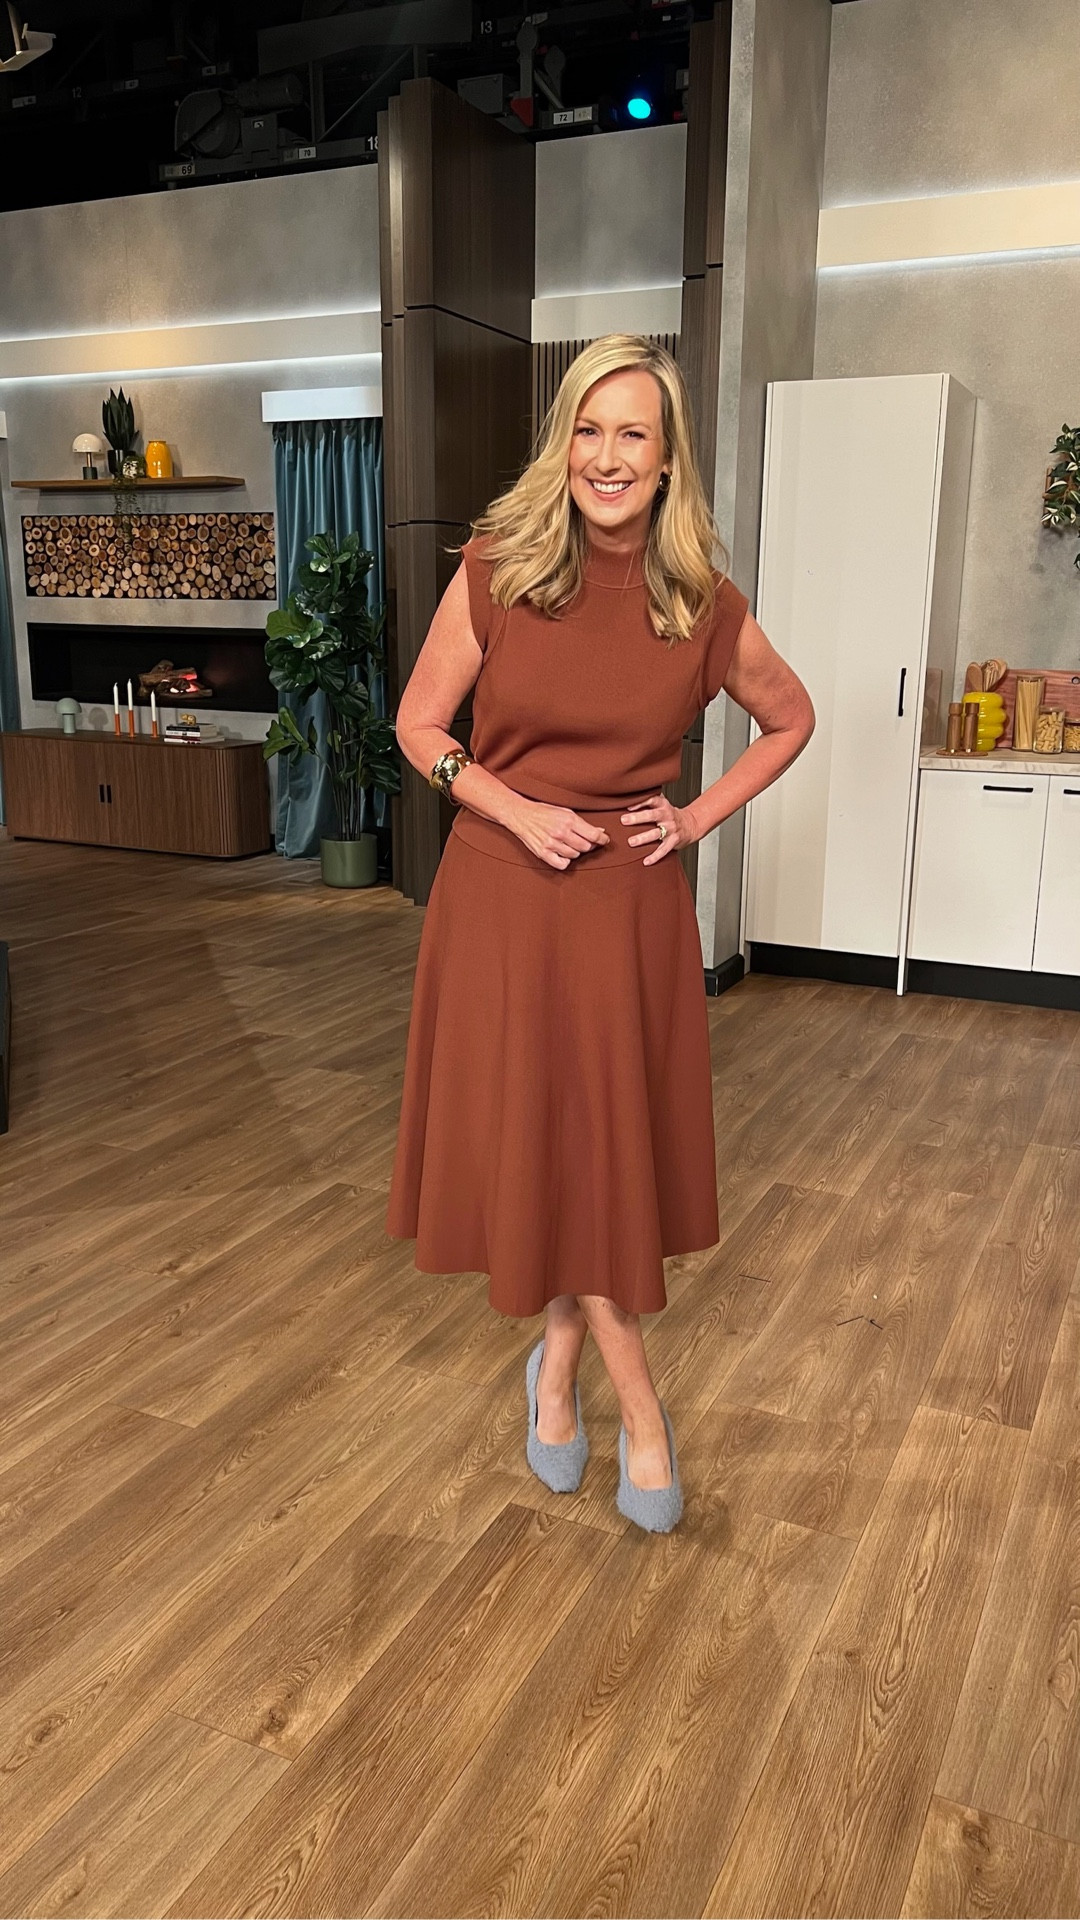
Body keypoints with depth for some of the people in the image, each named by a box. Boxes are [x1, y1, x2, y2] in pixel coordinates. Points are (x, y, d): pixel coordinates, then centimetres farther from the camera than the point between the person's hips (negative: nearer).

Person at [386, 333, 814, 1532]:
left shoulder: (705, 606, -3)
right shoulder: (496, 571, -5)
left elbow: (791, 723, 13)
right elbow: (419, 726, 2)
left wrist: (699, 816, 1)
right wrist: (518, 809, -12)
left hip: (631, 904, 1)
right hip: (503, 895, 0)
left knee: (610, 1148, 7)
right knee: (538, 1142, 4)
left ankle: (558, 1366, 33)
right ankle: (638, 1405, 23)